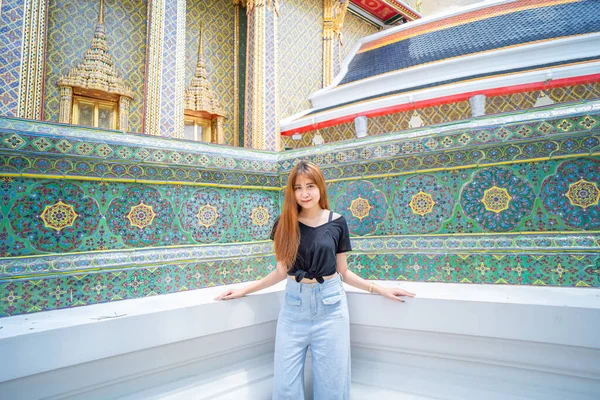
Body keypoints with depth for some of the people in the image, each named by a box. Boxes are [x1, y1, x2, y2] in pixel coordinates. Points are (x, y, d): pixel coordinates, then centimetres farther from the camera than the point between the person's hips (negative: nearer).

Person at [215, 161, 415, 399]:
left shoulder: (336, 222, 0)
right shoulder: (284, 224, 2)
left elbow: (343, 272, 6)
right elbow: (281, 271, 8)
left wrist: (379, 290, -2)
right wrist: (243, 291, 4)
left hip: (330, 304, -1)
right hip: (294, 304, 1)